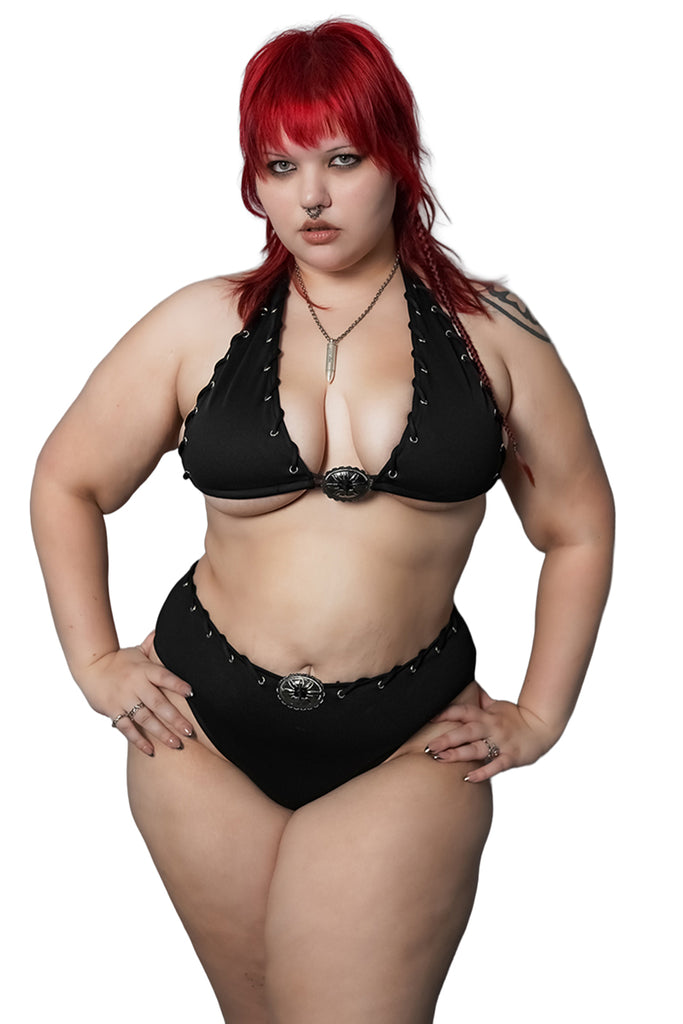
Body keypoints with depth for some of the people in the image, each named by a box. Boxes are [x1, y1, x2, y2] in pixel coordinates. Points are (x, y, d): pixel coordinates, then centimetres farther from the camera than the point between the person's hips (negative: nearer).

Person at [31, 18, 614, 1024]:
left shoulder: (490, 334, 1)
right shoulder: (202, 324, 1)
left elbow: (579, 528, 9)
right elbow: (66, 484, 11)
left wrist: (538, 716, 6)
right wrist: (96, 665, 6)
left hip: (410, 746, -1)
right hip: (207, 732, 1)